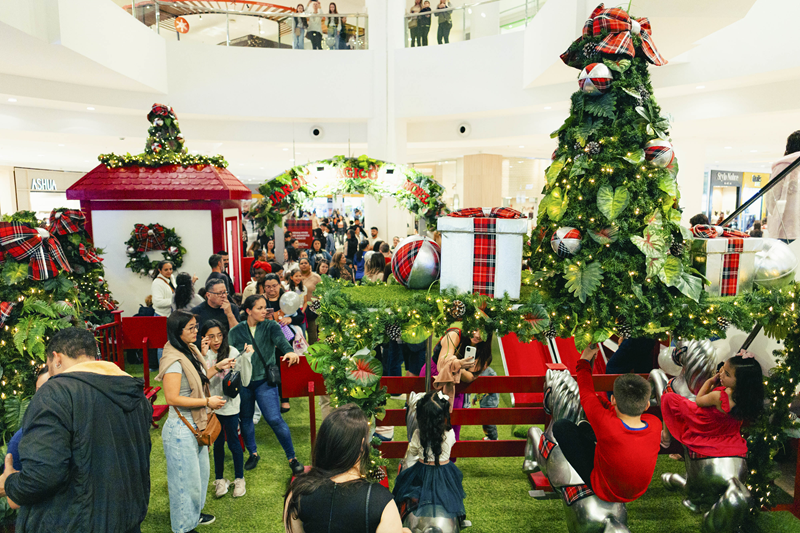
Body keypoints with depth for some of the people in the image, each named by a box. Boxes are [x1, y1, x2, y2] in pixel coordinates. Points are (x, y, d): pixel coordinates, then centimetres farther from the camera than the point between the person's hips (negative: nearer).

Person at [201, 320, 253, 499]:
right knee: (218, 443, 17)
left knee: (233, 443, 9)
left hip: (230, 405, -2)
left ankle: (239, 479, 29)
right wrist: (202, 356, -22)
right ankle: (219, 479, 35)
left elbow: (245, 381, -14)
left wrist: (246, 357, -24)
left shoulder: (232, 352, -12)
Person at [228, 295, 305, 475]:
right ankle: (253, 453, 40)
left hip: (265, 381, -2)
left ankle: (292, 458, 8)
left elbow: (281, 340, -24)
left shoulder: (271, 326, -5)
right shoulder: (235, 332, 0)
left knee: (274, 419, -8)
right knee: (245, 419, 16)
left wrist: (289, 351, -45)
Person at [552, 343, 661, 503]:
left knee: (562, 426, -2)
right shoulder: (655, 425, -24)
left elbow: (587, 395, -18)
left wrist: (584, 361, -3)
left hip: (605, 492, -5)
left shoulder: (608, 425, -38)